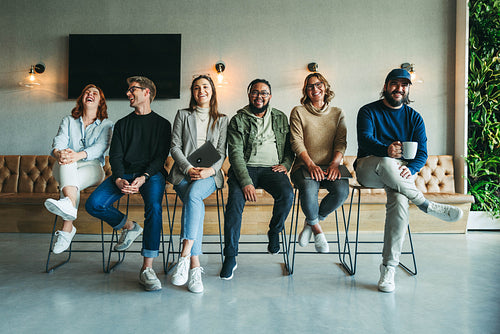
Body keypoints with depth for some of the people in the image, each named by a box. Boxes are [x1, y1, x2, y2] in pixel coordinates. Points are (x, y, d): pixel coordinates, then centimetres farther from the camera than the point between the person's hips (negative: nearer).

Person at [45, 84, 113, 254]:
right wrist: (58, 153, -30)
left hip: (92, 167, -1)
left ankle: (67, 229, -51)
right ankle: (70, 206, -58)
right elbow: (59, 141, -2)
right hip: (65, 169, 2)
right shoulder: (68, 120, 18)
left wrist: (79, 155, -32)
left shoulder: (106, 124, 10)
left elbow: (101, 146, -11)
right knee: (66, 162, -36)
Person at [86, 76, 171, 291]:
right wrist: (119, 179, -12)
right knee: (93, 204, -20)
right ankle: (129, 226, 7)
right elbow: (115, 156, 9)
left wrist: (143, 177, -18)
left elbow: (161, 156, 1)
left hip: (151, 174, -4)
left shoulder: (162, 124, 12)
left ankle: (147, 269, -29)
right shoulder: (122, 124, 21)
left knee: (154, 207, -33)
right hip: (124, 174, 4)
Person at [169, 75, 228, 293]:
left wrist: (210, 170, -14)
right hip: (184, 173, 0)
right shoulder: (183, 115, 15)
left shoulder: (221, 119, 16)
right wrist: (189, 168, -11)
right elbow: (175, 147, 6)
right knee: (196, 203, -31)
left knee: (193, 195, -36)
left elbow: (222, 152, 7)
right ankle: (195, 267, -30)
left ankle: (185, 256, -37)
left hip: (210, 175, 0)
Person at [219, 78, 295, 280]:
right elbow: (235, 154, -7)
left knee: (287, 195, -28)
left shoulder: (281, 118, 16)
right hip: (245, 168, -2)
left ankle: (274, 231, 4)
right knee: (235, 199, -29)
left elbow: (290, 148, 21)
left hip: (272, 169, 2)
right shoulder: (238, 120, 4)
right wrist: (246, 182, -21)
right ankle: (230, 257, -16)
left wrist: (285, 165, -1)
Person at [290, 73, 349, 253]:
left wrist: (335, 163, -14)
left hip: (330, 166, 3)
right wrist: (311, 165, -16)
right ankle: (317, 228, -3)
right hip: (304, 166, -2)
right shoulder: (298, 112, 9)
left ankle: (310, 222, -2)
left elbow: (341, 142, 6)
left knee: (342, 190, -28)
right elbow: (297, 142, -2)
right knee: (308, 189, -34)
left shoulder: (337, 113, 16)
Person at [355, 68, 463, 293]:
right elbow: (364, 139, -16)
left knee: (399, 200, -32)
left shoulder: (414, 118, 11)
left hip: (402, 172, 2)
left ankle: (389, 267, -26)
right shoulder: (368, 111, 3)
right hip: (368, 170, -1)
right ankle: (427, 205, -22)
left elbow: (422, 152, 2)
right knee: (385, 163, -39)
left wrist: (410, 169, -22)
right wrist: (386, 150, -39)